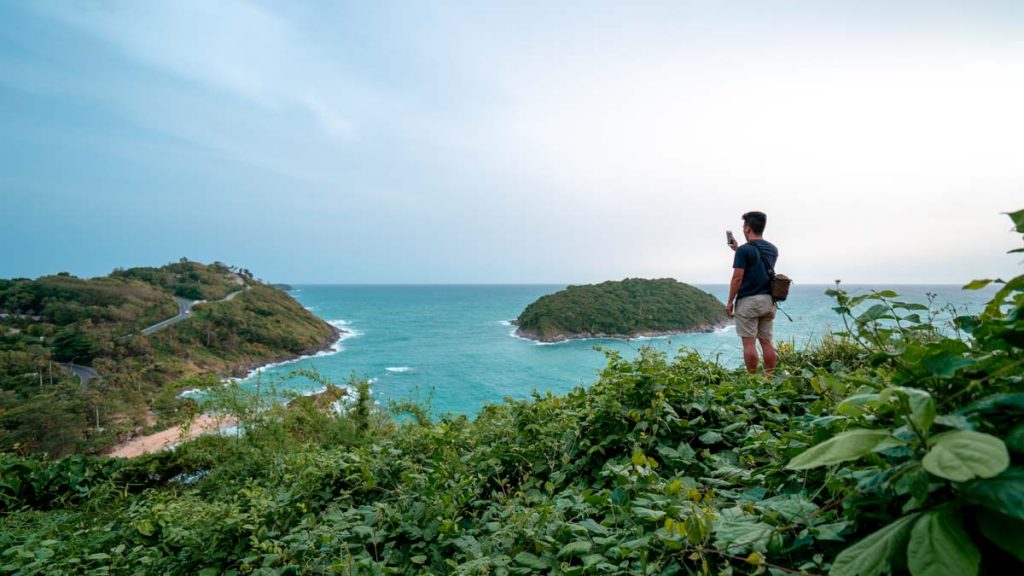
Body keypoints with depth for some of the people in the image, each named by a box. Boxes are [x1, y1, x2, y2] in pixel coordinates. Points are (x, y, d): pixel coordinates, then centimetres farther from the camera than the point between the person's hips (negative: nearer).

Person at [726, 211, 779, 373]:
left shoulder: (744, 250, -10)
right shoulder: (773, 249, 12)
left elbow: (737, 278, -13)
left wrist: (730, 302, -5)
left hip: (748, 301, -7)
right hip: (768, 301, 7)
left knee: (749, 343, -3)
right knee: (766, 342, 9)